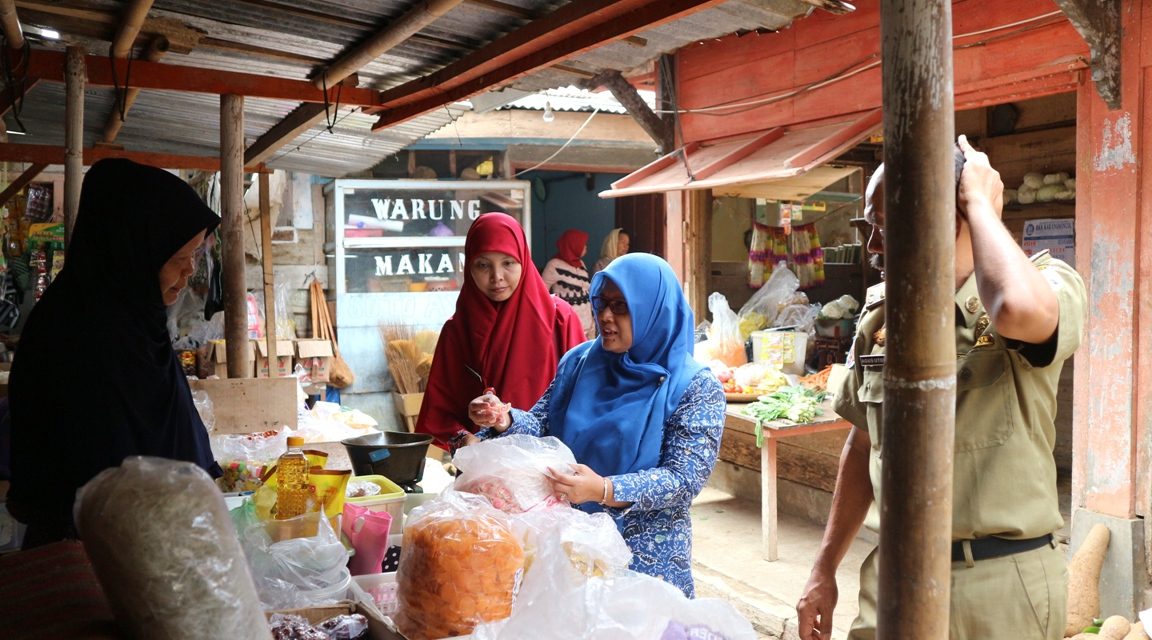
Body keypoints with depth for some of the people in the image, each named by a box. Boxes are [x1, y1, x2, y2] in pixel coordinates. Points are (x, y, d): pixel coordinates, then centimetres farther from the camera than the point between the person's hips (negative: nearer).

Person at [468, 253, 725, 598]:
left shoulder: (695, 387, -11)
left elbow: (685, 479, -18)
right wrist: (506, 421, -15)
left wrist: (604, 490, -32)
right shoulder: (580, 361, 2)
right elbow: (543, 425, 7)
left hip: (645, 555, -3)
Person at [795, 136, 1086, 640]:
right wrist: (825, 569, 11)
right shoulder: (880, 318, 3)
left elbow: (1019, 310, -39)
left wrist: (979, 202, -22)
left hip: (1000, 584, -4)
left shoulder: (1048, 283, -12)